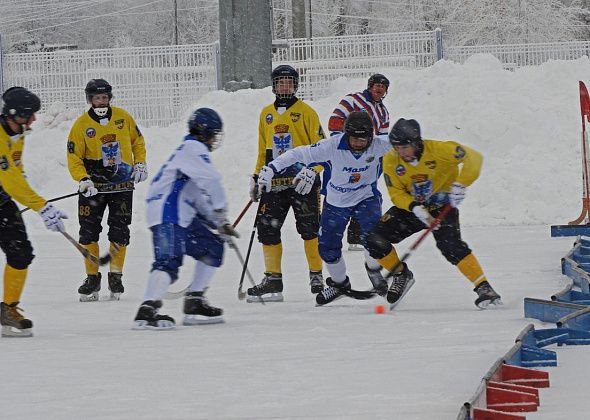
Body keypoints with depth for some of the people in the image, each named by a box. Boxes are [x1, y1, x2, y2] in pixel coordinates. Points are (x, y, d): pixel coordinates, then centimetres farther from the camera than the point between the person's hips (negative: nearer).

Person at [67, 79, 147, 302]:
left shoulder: (123, 117, 0)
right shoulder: (81, 125, -7)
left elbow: (137, 141, 16)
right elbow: (74, 157, -6)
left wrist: (140, 163, 4)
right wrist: (83, 180, -20)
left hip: (122, 185, 1)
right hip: (93, 186, -1)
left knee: (120, 231, 2)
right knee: (89, 231, -2)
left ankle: (116, 276, 14)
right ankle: (92, 278, 9)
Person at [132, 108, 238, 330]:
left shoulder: (193, 150, 29)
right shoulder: (193, 148, -4)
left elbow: (200, 197, 28)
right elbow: (211, 180, -17)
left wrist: (218, 223, 20)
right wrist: (221, 214, -10)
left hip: (183, 215, 11)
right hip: (168, 213, -11)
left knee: (213, 248, 16)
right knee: (169, 260, -24)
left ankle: (194, 304, 15)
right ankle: (147, 311, -37)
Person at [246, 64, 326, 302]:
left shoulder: (305, 111, 1)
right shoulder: (266, 114, 16)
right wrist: (256, 178, 18)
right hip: (274, 182, 5)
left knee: (309, 228, -5)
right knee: (267, 228, -1)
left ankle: (316, 276, 5)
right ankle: (273, 279, 6)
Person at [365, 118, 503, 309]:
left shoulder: (438, 150, -24)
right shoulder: (391, 161, -13)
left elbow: (474, 158, -22)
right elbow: (396, 193, -9)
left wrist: (460, 185, -33)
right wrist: (414, 207, -28)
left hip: (442, 205, -4)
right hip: (410, 206, 5)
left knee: (451, 245, -30)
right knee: (375, 241, -9)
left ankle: (483, 288, -25)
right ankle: (401, 275, 16)